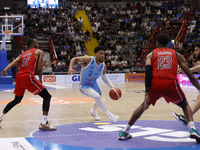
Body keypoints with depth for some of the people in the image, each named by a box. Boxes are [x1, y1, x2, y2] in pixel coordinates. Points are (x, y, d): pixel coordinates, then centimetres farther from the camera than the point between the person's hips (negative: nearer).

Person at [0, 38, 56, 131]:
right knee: (47, 96, -1)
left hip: (19, 76, 7)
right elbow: (39, 68, 0)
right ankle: (44, 123, -15)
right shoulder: (39, 52, 11)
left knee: (17, 100, 28)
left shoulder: (23, 54, 26)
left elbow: (14, 62, 7)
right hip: (28, 77, -7)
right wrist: (40, 79, 13)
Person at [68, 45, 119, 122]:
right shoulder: (88, 59, -26)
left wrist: (112, 87, -3)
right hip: (84, 85, -7)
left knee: (99, 100, 24)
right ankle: (108, 114, -16)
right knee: (97, 96, -31)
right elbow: (74, 59, -18)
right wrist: (70, 68, -36)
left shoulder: (103, 65, -10)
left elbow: (104, 77, 6)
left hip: (93, 84, 7)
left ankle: (93, 111, 59)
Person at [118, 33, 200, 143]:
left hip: (155, 84, 1)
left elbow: (148, 71, 1)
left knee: (144, 106, 26)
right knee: (185, 105, 24)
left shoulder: (151, 55, 21)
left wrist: (147, 92, -5)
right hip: (171, 84, -1)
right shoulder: (176, 54, 25)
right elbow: (190, 75, 19)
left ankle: (124, 132, 25)